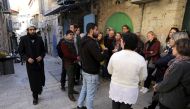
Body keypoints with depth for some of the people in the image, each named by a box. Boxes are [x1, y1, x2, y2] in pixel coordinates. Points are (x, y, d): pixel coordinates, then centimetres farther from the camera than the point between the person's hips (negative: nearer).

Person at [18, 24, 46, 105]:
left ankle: (39, 88, 43)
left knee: (41, 78, 7)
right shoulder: (23, 39, -3)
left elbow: (43, 50, 8)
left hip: (39, 63, 2)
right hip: (30, 64, -1)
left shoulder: (39, 39, 1)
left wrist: (41, 56, -11)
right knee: (33, 80, 4)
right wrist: (27, 58, -13)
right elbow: (20, 51, 1)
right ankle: (35, 97, 23)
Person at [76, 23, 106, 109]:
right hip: (91, 72, -10)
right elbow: (100, 58, -28)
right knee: (90, 94, 6)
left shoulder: (84, 41, 7)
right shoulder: (92, 43, -25)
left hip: (85, 70, 10)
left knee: (84, 89, 23)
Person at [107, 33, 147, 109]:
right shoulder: (140, 59, -19)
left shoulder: (115, 55, -16)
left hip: (115, 89, 1)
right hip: (130, 91, -1)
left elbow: (110, 71, 0)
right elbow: (143, 77, -5)